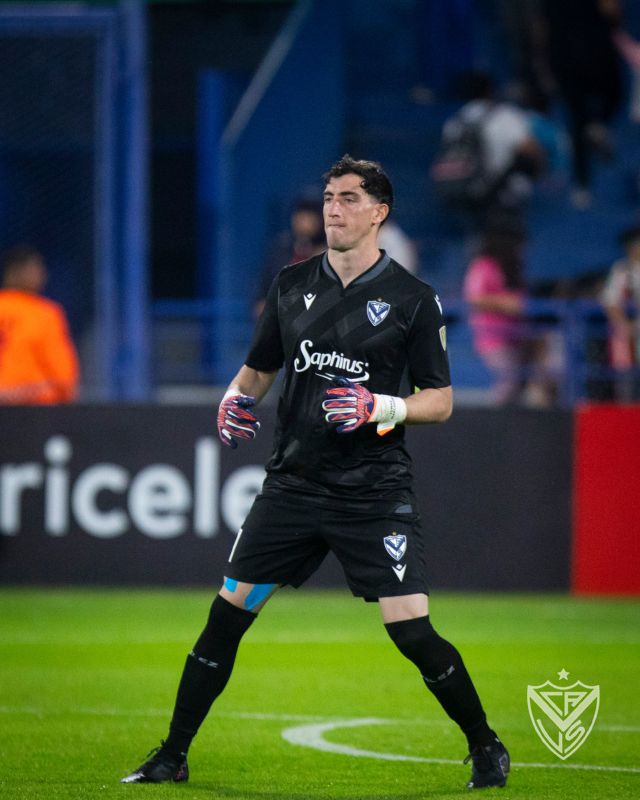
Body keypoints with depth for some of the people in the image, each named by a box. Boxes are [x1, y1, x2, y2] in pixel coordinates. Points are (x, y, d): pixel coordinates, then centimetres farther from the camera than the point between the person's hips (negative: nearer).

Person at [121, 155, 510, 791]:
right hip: (293, 484, 4)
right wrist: (236, 400, -2)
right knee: (227, 614, 0)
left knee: (412, 634, -11)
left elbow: (440, 401, 0)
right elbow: (258, 369, 19)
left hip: (374, 493, -4)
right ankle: (172, 756, 11)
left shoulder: (412, 299, -2)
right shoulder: (291, 285, 9)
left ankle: (486, 749, 9)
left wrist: (383, 408, -18)